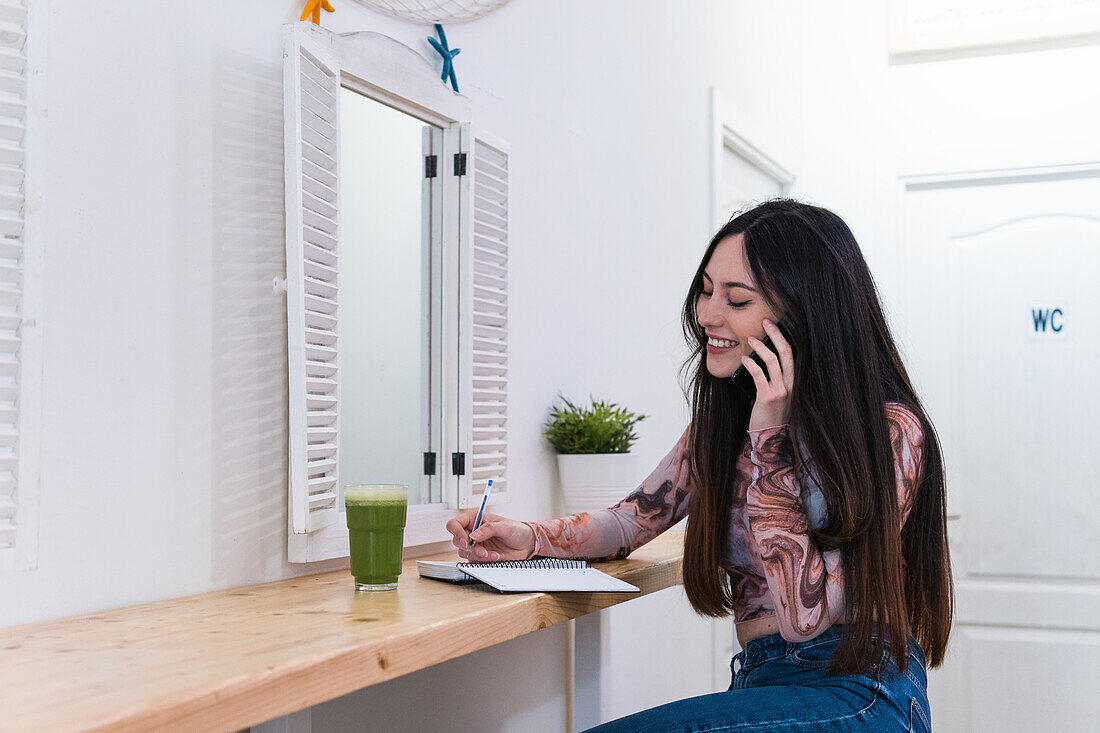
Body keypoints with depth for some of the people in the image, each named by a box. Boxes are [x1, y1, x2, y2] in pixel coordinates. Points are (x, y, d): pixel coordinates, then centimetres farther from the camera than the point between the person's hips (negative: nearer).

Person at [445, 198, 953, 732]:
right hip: (761, 680, 6)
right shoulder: (724, 414, 8)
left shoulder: (890, 431, -12)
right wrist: (530, 538, -5)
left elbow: (804, 616, -16)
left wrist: (770, 440, -18)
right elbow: (635, 518, 15)